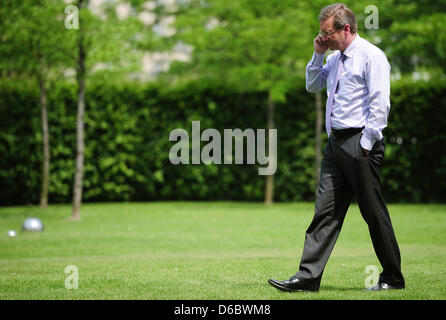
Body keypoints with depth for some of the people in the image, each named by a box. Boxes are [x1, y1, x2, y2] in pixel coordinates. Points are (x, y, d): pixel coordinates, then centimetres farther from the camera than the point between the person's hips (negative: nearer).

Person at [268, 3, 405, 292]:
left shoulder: (371, 56, -9)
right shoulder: (335, 59, 16)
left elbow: (380, 104, -15)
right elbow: (313, 86, 29)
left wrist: (365, 144, -18)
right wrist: (318, 55, 14)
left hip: (360, 142, -8)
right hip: (336, 143, 8)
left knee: (374, 212, 0)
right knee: (326, 211, 3)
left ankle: (393, 279, 12)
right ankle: (308, 277, 0)